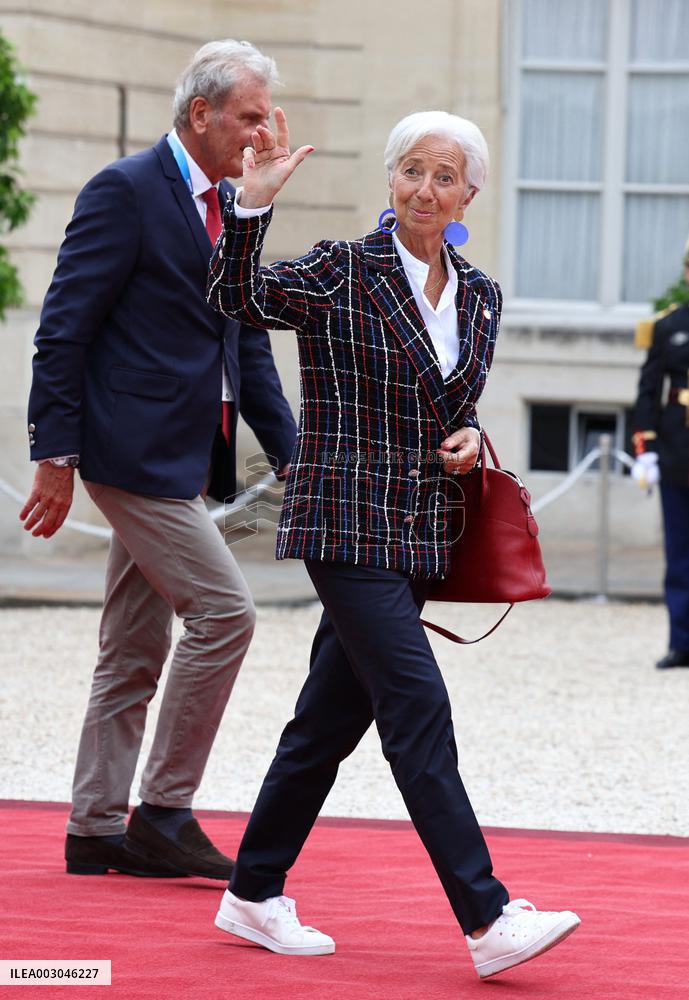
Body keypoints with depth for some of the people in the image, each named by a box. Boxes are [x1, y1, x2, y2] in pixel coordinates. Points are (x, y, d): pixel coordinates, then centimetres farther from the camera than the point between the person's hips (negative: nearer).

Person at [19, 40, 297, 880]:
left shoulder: (233, 209, 15)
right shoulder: (124, 192, -11)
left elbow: (249, 349, 20)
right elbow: (64, 329, -13)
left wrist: (289, 455, 12)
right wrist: (55, 454, -16)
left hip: (188, 457, 9)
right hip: (137, 453, -9)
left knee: (135, 651, 11)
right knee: (222, 613, -13)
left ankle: (97, 829, 16)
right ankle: (164, 811, -5)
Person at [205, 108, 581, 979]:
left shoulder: (478, 296, 12)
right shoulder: (342, 273, -6)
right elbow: (238, 296, -20)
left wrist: (466, 439, 2)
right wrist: (255, 201, -32)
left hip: (420, 537, 7)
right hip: (347, 523, -7)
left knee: (332, 717, 12)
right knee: (418, 709, -13)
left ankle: (253, 895, 23)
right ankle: (487, 920, -17)